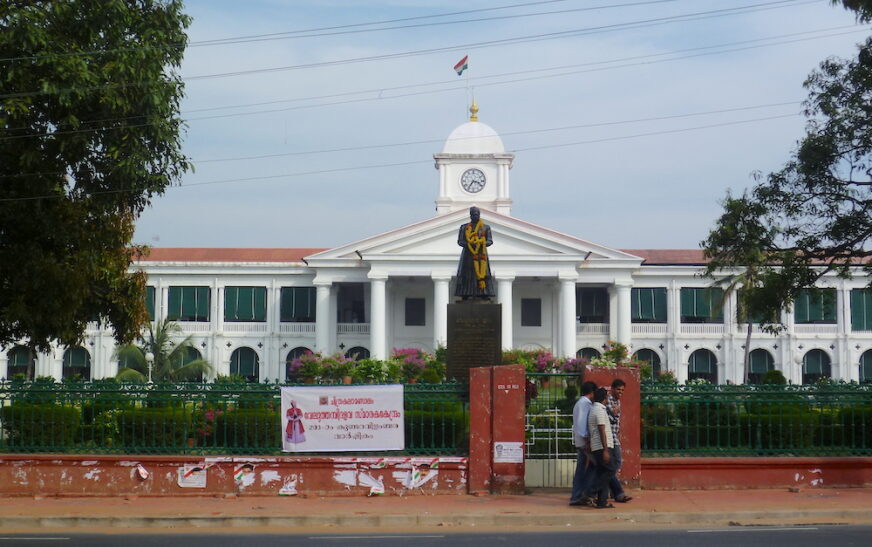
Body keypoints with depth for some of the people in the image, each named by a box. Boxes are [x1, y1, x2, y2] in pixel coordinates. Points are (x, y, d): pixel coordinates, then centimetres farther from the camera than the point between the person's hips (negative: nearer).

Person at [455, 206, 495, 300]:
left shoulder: (486, 227, 10)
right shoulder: (464, 227, 8)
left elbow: (490, 241, 6)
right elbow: (460, 241, 3)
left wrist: (483, 243, -15)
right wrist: (469, 244, -14)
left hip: (481, 254, 1)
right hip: (468, 254, -1)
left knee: (482, 273, -7)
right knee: (467, 274, -7)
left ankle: (484, 295, -9)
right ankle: (466, 295, -8)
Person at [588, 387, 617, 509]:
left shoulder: (593, 409, 18)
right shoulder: (600, 410, -12)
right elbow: (602, 431, -18)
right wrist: (605, 450, -21)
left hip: (596, 447, 10)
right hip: (603, 446, -10)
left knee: (603, 473, 7)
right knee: (610, 470, -8)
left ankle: (602, 502, 4)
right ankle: (591, 492, -12)